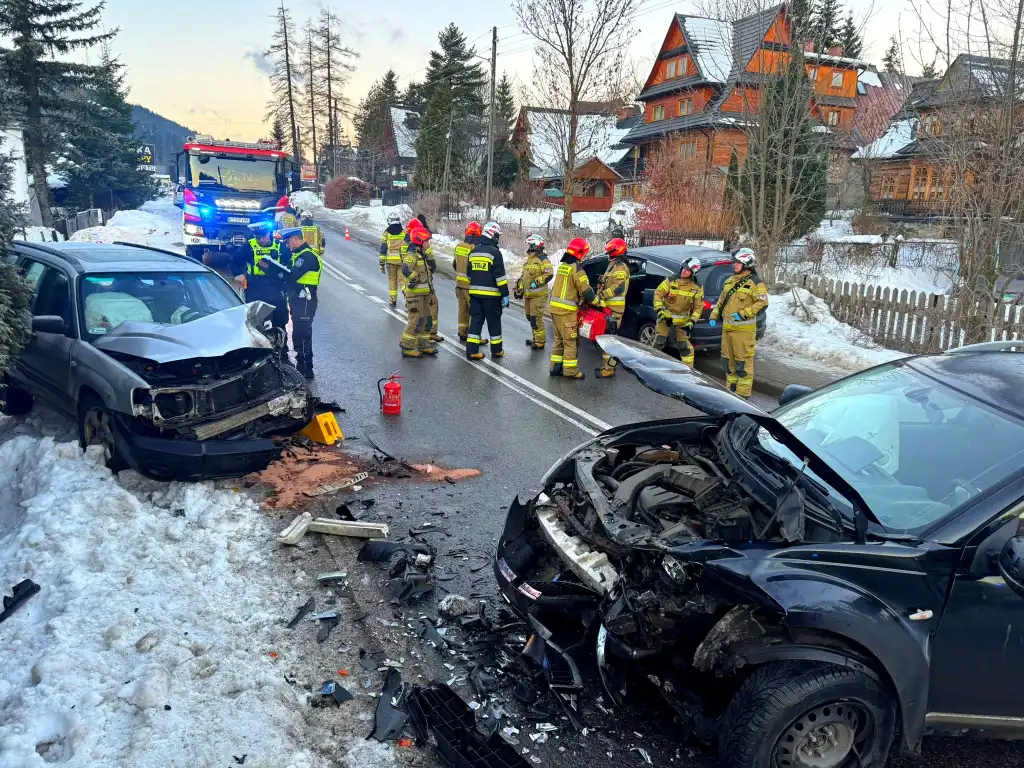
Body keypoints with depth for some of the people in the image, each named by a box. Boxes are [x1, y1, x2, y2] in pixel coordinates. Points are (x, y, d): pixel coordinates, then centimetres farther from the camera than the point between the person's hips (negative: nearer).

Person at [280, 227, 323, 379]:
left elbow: (291, 276, -24)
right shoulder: (299, 254, 18)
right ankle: (302, 366, 26)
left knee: (302, 335, -6)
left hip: (304, 302, -10)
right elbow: (289, 273, 15)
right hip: (298, 301, 10)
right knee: (300, 334, 16)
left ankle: (306, 370, 0)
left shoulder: (307, 256, -16)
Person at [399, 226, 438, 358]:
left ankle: (423, 345, 25)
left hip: (424, 293, 10)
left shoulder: (422, 255, 15)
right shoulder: (411, 255, -16)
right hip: (414, 293, -10)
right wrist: (414, 278, -22)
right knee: (416, 320, -8)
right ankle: (407, 347, -1)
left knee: (426, 319, 14)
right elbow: (405, 269, -34)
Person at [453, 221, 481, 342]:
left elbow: (455, 264, 17)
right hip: (470, 284, -8)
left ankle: (462, 334, 22)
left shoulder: (459, 246, 6)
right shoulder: (474, 248, -19)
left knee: (463, 309, 16)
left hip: (459, 283, 8)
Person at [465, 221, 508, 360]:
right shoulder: (494, 252, -11)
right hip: (491, 294, -6)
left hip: (475, 292, 6)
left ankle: (472, 350, 2)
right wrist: (505, 294, -10)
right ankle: (496, 350, 16)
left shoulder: (474, 251, 11)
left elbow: (470, 273, 19)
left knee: (476, 320, 8)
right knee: (494, 322, 6)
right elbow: (500, 276, -14)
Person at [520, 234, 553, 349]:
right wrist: (520, 288, 24)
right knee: (530, 317, 15)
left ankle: (540, 341, -1)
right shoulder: (529, 259, 19)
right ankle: (536, 338, 28)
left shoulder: (542, 259, -11)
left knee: (536, 318, -9)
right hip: (528, 294, 10)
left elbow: (549, 274, -22)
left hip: (538, 295, -10)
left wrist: (537, 282, -24)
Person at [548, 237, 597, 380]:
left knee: (559, 339, 15)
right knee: (570, 341, -2)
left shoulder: (562, 265, 14)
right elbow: (585, 290, -15)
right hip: (567, 310, -9)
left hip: (555, 306, 9)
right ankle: (570, 371, 2)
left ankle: (556, 367, 19)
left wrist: (582, 299, 13)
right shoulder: (576, 268, -14)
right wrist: (598, 302, -3)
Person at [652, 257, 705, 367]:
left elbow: (699, 307, -3)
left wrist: (692, 321, -14)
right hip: (665, 317, 0)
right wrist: (659, 310, -19)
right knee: (658, 341, -2)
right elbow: (658, 294, -8)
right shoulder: (671, 281, -12)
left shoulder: (697, 288, -10)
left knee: (684, 345, 3)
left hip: (683, 321, 0)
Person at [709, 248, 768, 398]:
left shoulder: (754, 282, -8)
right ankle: (731, 387, 27)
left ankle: (743, 393, -3)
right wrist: (714, 316, 15)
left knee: (743, 361, -6)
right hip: (727, 326, 8)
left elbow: (762, 302, -14)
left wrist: (743, 313, -19)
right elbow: (721, 300, 23)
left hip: (743, 328, -8)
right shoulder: (730, 280, 15)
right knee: (730, 359, 15)